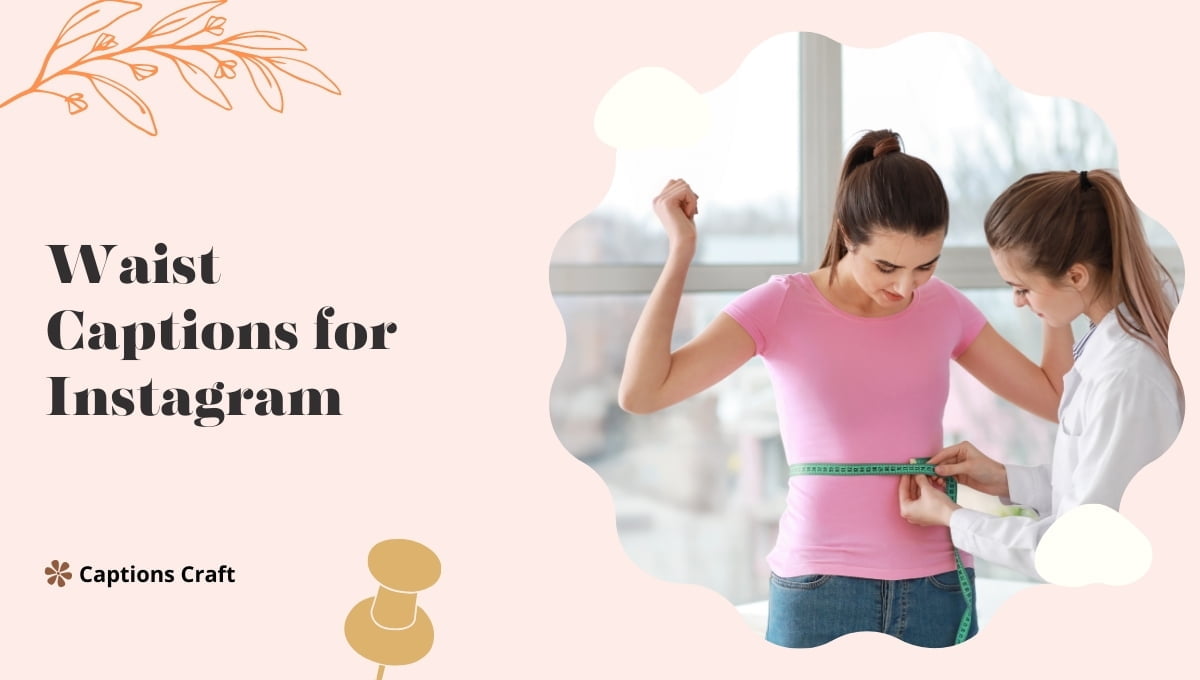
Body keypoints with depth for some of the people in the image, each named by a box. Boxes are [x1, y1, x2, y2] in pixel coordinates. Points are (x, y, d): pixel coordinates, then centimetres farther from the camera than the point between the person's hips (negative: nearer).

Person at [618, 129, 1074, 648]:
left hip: (937, 587, 3)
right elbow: (640, 394, -15)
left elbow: (1057, 400, 12)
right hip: (819, 590, -3)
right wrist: (681, 250, -17)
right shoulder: (780, 306, -5)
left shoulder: (944, 307, 5)